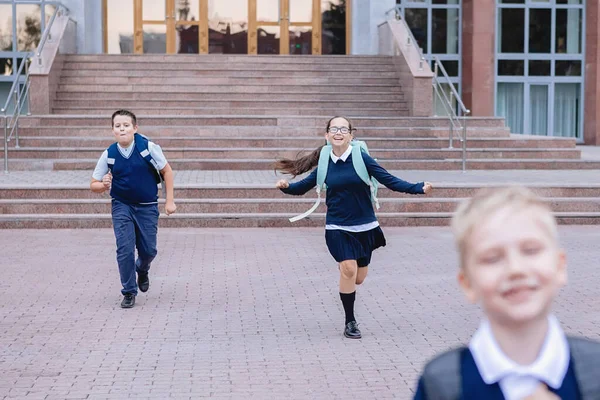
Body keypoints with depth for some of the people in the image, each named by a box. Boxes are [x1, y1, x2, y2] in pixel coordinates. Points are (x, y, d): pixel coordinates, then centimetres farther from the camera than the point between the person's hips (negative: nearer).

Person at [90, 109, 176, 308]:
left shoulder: (148, 147, -15)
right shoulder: (109, 155, -10)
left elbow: (166, 170, -2)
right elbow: (93, 185, -1)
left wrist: (169, 200, -3)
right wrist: (103, 185, -25)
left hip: (147, 207, 0)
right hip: (122, 207, 0)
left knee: (148, 250, 3)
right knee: (125, 249, -11)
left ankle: (142, 269, 40)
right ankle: (129, 292, 6)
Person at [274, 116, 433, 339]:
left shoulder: (361, 158, -9)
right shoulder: (325, 164, -2)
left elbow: (389, 180, -11)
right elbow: (303, 187, 8)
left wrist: (418, 188, -21)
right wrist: (286, 186, -12)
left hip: (364, 227, 0)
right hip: (338, 228, 0)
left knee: (358, 278, 7)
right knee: (348, 268, -18)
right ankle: (350, 322, 0)